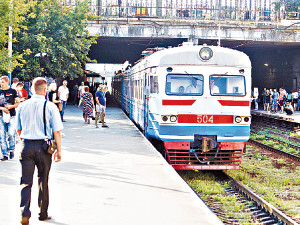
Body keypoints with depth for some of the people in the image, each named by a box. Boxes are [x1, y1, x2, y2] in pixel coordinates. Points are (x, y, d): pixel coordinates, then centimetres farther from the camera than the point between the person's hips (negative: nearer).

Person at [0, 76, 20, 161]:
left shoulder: (13, 91, 4)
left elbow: (18, 103, 5)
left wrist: (11, 106, -12)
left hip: (11, 116, -2)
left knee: (11, 134, -13)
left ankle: (11, 149, 12)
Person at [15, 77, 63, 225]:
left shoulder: (22, 106, 2)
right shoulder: (50, 107, -8)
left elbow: (18, 129, 13)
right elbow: (56, 131, -8)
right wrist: (58, 150, -1)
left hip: (26, 146, 2)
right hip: (44, 146, -2)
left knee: (26, 181, 5)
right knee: (43, 181, 12)